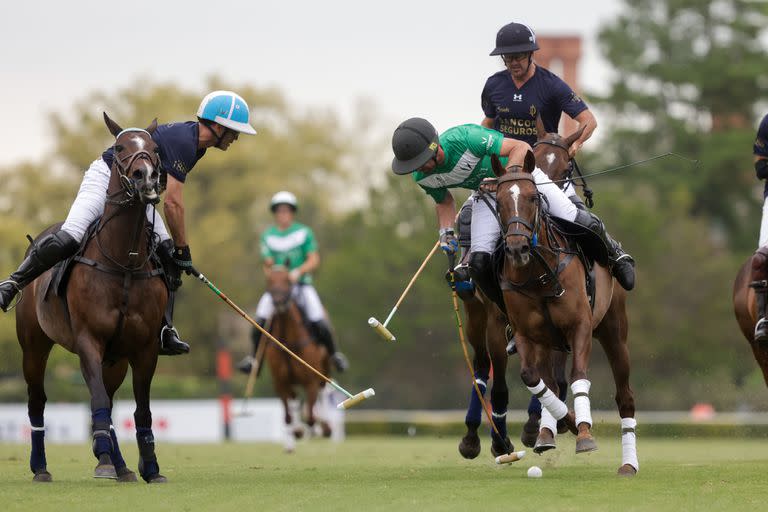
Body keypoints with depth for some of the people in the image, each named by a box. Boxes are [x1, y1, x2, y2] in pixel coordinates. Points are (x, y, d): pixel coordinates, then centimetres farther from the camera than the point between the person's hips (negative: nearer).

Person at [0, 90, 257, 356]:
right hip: (106, 178, -10)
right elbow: (172, 204, -27)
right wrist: (183, 249, -19)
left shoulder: (196, 144, 6)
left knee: (168, 256, -3)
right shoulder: (183, 142, -25)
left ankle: (165, 331, -4)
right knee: (68, 239, -29)